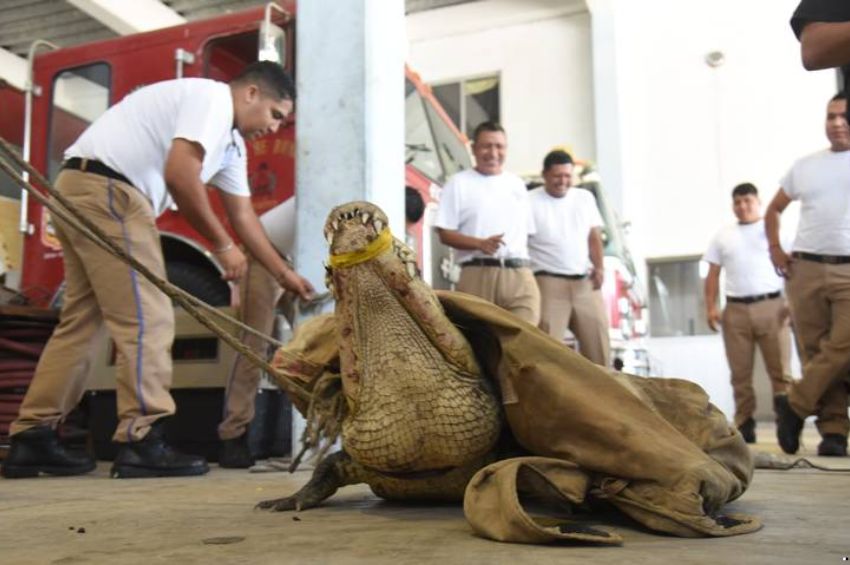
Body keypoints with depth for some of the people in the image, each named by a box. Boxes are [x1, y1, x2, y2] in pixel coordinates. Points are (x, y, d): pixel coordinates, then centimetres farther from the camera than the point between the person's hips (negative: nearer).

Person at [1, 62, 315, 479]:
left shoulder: (230, 141, 21)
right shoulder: (213, 99, -8)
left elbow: (243, 216, 24)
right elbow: (180, 174, -21)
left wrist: (283, 274, 24)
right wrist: (223, 245, -12)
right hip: (105, 189, -11)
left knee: (81, 319, 11)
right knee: (146, 317, -10)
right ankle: (142, 442, -8)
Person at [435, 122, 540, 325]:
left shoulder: (517, 183, 21)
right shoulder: (459, 183, 6)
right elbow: (445, 234, -1)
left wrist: (524, 265, 10)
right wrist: (480, 244, -16)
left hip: (520, 275, 4)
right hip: (478, 275, -3)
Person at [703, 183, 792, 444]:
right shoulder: (723, 236, 16)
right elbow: (713, 275, 14)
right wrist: (710, 307, 3)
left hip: (771, 307, -2)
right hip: (736, 310, 2)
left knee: (780, 369, -6)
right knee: (740, 373, 2)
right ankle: (744, 424, 7)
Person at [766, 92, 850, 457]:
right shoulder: (804, 167, 15)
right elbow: (773, 210, 26)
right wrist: (775, 250, 11)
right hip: (806, 268, 3)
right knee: (815, 352, 1)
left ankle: (793, 405, -1)